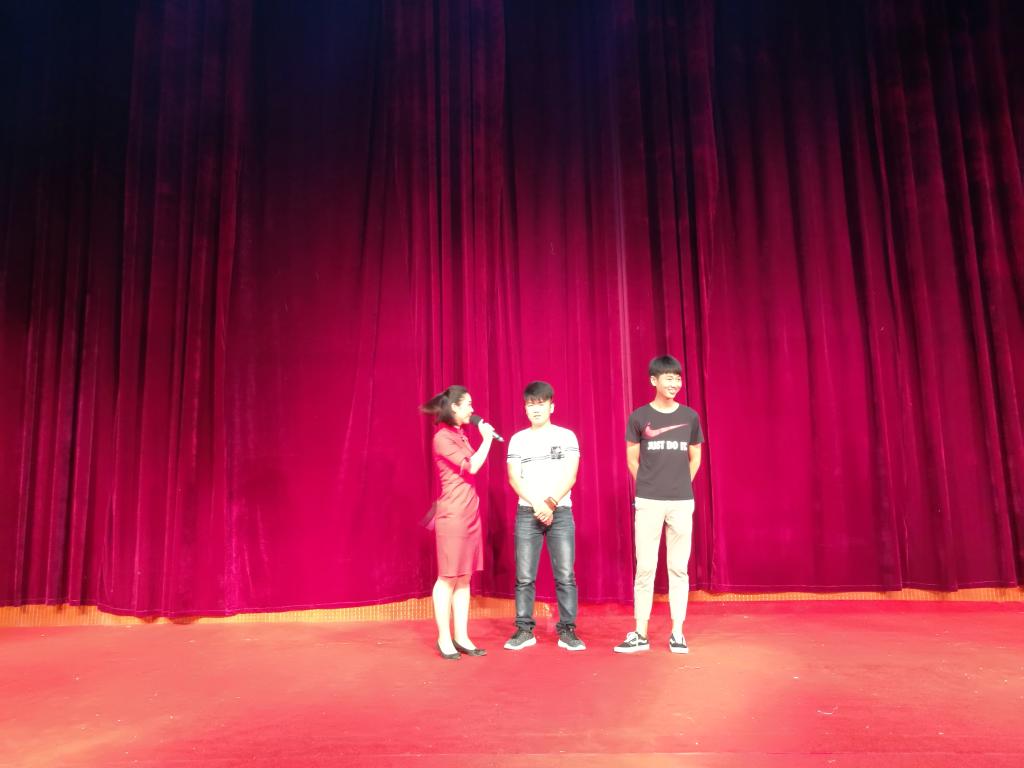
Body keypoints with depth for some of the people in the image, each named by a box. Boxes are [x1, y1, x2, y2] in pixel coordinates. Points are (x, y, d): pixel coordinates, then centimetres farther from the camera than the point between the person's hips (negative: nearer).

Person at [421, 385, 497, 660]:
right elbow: (471, 467, -15)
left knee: (464, 577, 9)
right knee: (448, 577, -1)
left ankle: (461, 637, 15)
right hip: (453, 515, -9)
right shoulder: (442, 437, -11)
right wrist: (487, 439, -7)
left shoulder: (459, 436, 15)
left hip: (470, 513, 9)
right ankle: (444, 638, 9)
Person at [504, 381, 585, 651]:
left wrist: (550, 503, -14)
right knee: (524, 576, 0)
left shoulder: (566, 436, 5)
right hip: (527, 513, 1)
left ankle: (567, 631, 6)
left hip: (561, 512, -1)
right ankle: (524, 630, 9)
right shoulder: (518, 439, 8)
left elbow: (570, 476, -3)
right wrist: (537, 505, -12)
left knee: (565, 575, -3)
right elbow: (514, 478, 0)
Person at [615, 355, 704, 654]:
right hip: (648, 502, -1)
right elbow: (632, 460, 7)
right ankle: (640, 634, 9)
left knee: (678, 568, 6)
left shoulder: (690, 416, 5)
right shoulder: (639, 417, -1)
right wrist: (649, 485, 8)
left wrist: (680, 485, 11)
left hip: (682, 502, 2)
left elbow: (695, 458, 14)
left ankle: (677, 633, 14)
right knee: (645, 568, 2)